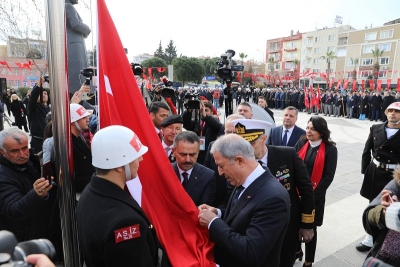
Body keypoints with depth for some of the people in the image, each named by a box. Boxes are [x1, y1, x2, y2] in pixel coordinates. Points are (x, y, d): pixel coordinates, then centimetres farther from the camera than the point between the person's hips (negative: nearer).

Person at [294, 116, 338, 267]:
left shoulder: (330, 149, -8)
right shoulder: (301, 144, 0)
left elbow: (328, 176, -10)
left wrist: (311, 195, -13)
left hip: (315, 196, -3)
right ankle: (296, 249, 40)